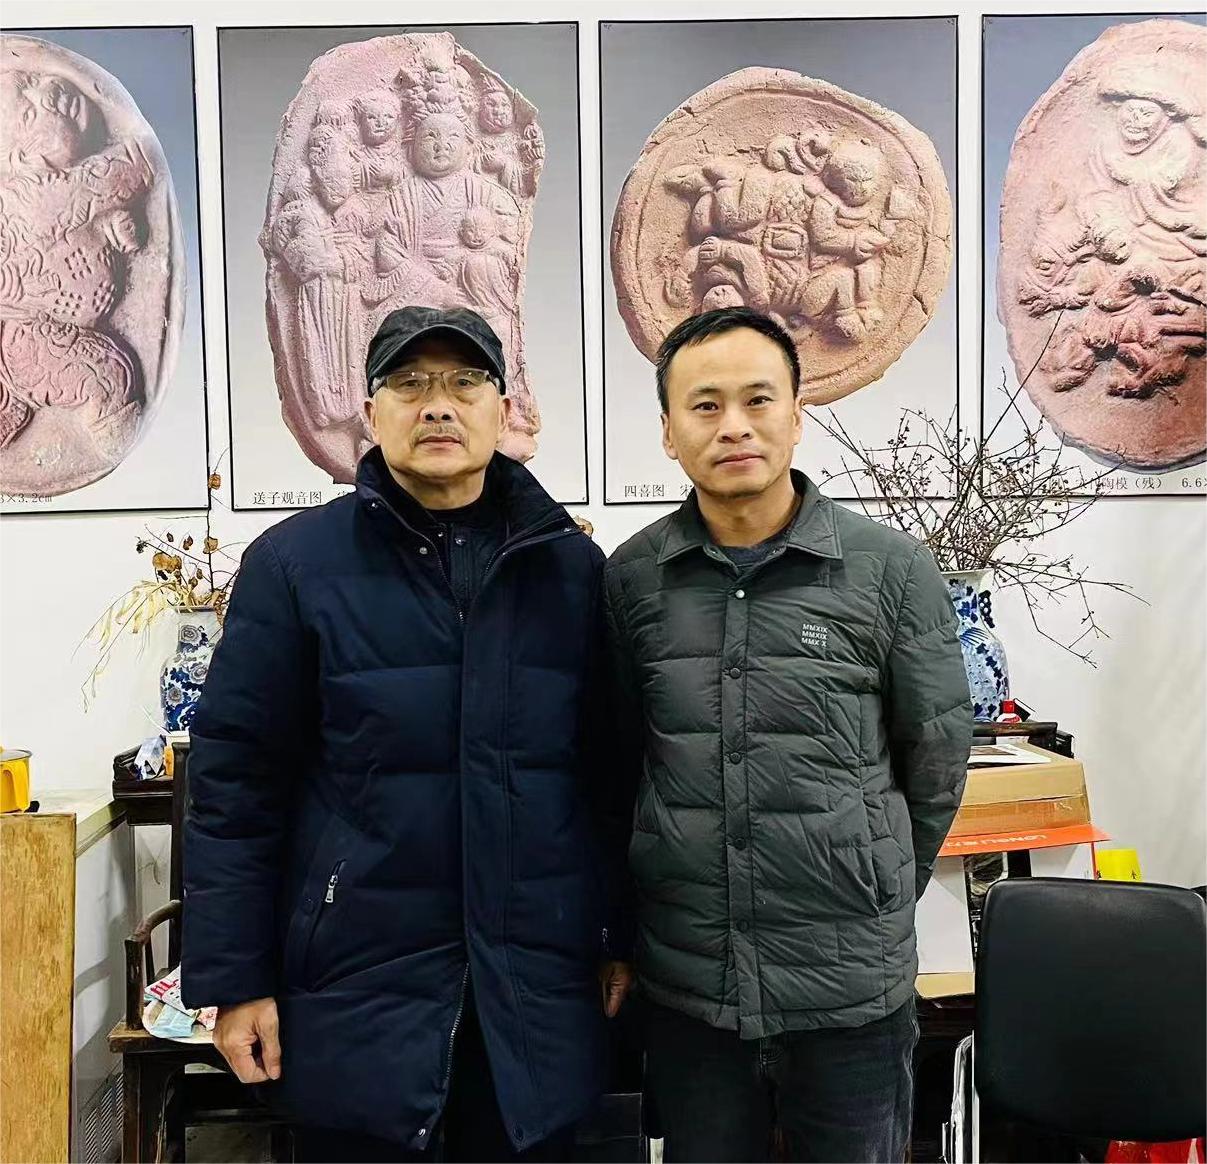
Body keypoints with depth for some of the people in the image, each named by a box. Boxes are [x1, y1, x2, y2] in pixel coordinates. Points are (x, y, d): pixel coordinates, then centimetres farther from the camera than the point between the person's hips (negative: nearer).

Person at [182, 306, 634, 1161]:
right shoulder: (293, 563, -4)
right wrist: (235, 979, -4)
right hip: (358, 985, -2)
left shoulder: (573, 566, 3)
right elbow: (235, 782, -4)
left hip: (538, 986, 3)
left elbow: (610, 771, 7)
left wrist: (622, 938, 8)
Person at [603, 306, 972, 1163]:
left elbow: (936, 762, 3)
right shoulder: (630, 579, -2)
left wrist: (873, 898, 10)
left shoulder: (892, 569, -7)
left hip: (852, 994, -1)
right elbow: (618, 761, 8)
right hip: (686, 991, 2)